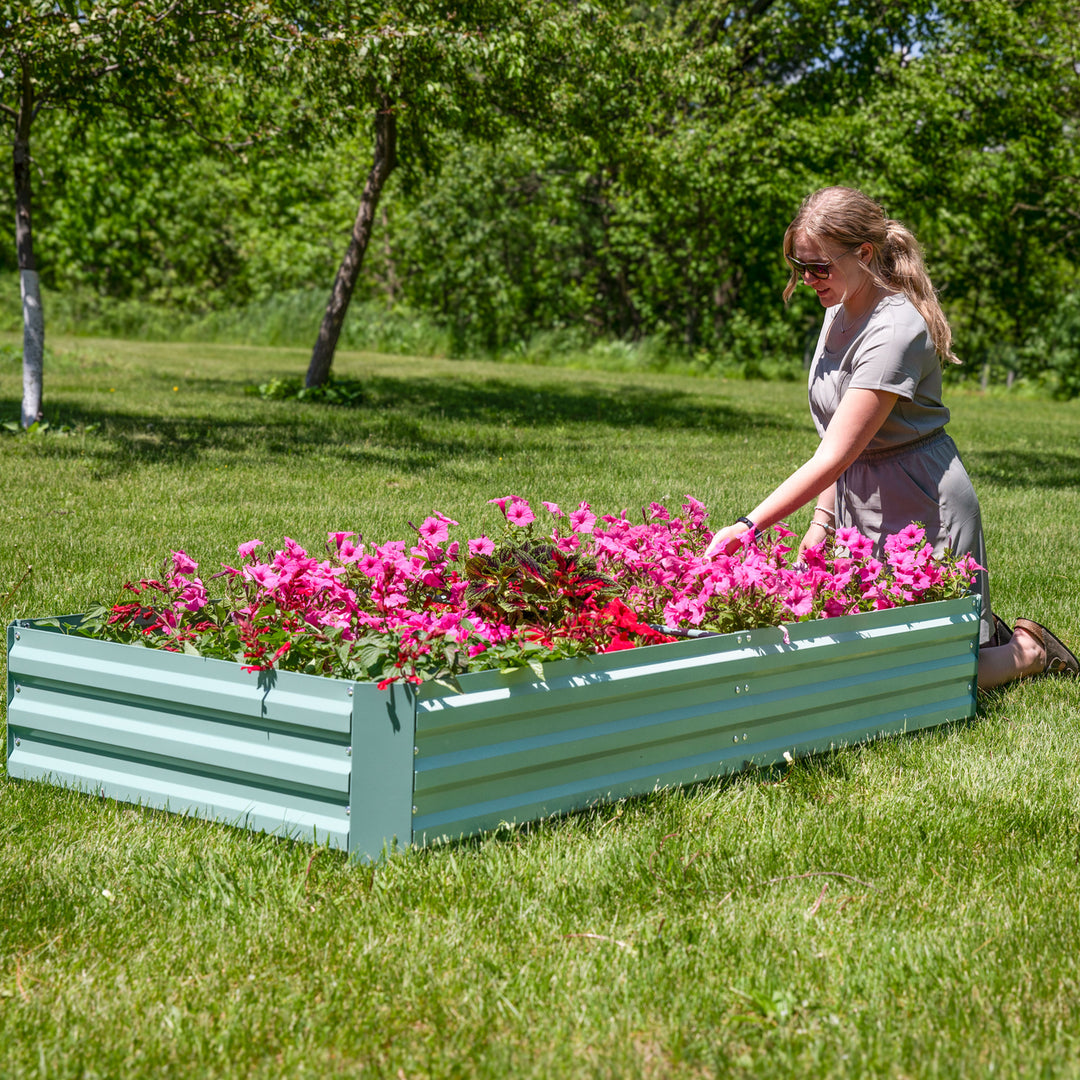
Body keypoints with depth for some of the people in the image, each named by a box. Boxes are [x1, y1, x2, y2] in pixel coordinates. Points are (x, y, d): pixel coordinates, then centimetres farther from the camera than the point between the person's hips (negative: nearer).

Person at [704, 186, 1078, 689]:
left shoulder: (894, 333, -25)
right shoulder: (839, 311, 5)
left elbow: (833, 457, -29)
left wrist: (746, 527, -32)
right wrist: (823, 519, 1)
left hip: (922, 508, -9)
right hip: (861, 505, 9)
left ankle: (1027, 651, 17)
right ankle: (975, 631, 25)